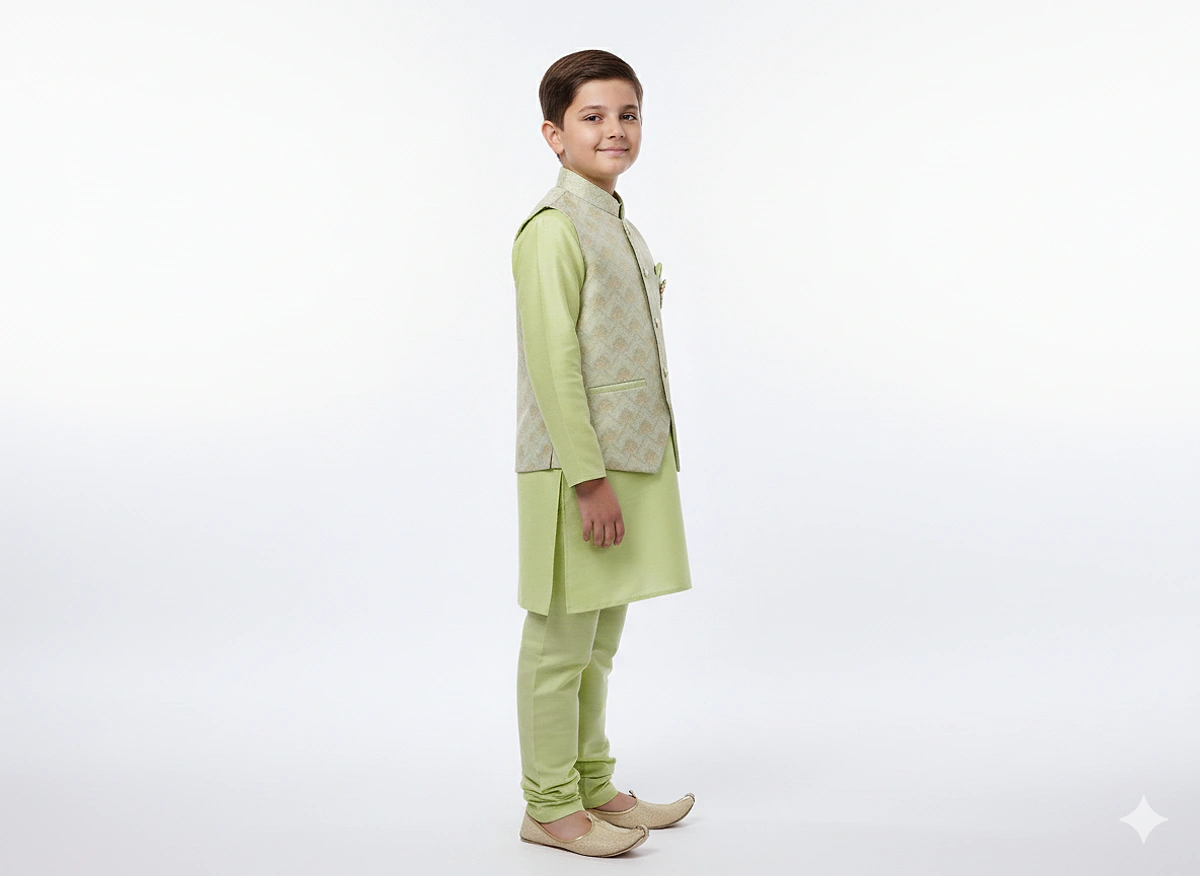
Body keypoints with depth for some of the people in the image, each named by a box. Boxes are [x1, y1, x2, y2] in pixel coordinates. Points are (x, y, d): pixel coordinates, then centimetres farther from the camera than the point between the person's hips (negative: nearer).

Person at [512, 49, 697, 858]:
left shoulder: (619, 227, 16)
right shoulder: (553, 230, -14)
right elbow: (554, 365, -19)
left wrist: (625, 474, 17)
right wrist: (591, 478, -21)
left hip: (630, 463, 9)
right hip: (577, 469, -9)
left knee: (600, 641, 18)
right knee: (562, 644, 2)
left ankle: (593, 785, 30)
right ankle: (550, 807, 14)